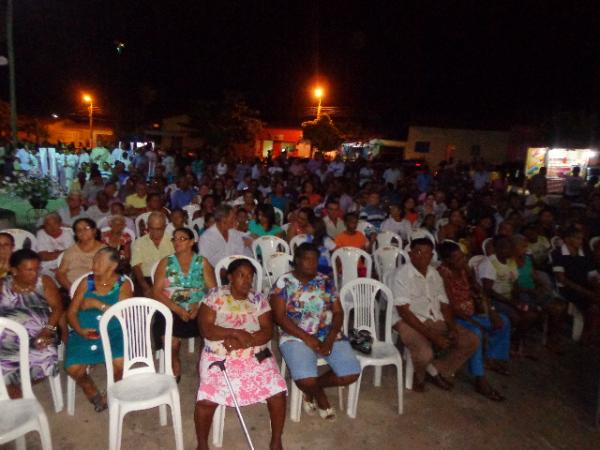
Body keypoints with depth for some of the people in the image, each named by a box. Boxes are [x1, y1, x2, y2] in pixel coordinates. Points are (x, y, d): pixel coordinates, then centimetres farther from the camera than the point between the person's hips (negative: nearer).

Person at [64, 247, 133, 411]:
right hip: (85, 333, 2)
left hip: (114, 332, -2)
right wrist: (80, 330, -13)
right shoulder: (87, 282, 7)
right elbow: (71, 312, 5)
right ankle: (93, 393, 13)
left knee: (120, 363, -28)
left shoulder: (123, 284, 1)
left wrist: (98, 304, -15)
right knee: (73, 368, -21)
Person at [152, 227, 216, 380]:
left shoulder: (202, 262, 9)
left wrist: (199, 305, -16)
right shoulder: (165, 263, 8)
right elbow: (157, 292, 0)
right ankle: (175, 367, 6)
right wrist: (178, 309, -13)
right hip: (172, 311, 0)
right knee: (171, 342, -26)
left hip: (199, 311, 1)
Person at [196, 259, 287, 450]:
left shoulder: (259, 299, 3)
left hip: (255, 357, 2)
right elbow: (206, 330, -11)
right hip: (219, 357, -2)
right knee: (206, 400, -21)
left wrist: (242, 341, -20)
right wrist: (237, 332, -22)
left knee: (277, 393, -15)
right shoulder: (215, 297, -3)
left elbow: (268, 332, -4)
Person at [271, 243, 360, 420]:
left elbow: (338, 312, 6)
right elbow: (280, 317, -8)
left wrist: (330, 339, -11)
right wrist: (307, 338, -16)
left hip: (329, 336, 4)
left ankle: (314, 387, 14)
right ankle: (318, 394, 13)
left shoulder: (326, 281, 9)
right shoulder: (284, 282, -1)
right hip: (296, 337, -4)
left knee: (352, 373, -14)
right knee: (305, 380, -27)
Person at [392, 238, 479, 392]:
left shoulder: (434, 274, 10)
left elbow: (444, 305, 12)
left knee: (472, 341, -3)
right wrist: (432, 335, -23)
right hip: (409, 321, -7)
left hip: (436, 320, 7)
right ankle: (418, 376, 5)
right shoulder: (402, 274, -13)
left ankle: (438, 370, 12)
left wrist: (453, 328, -7)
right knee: (424, 353, -32)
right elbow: (404, 311, -19)